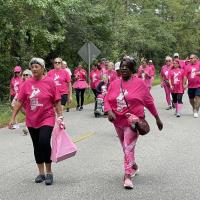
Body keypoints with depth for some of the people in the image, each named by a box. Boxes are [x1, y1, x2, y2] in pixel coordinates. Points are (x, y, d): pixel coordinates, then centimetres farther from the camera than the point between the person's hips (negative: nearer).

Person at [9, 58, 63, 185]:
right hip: (32, 121, 4)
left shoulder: (50, 82, -6)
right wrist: (13, 118, 1)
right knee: (37, 146, 12)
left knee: (44, 143, -17)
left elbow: (57, 102, -3)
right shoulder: (27, 83, 0)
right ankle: (41, 173, 26)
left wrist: (60, 117, -6)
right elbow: (20, 101, 3)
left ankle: (49, 172, 1)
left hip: (47, 119, -4)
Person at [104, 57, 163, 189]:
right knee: (125, 147, 20)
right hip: (118, 121, 5)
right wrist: (109, 112, -15)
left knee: (129, 147, -13)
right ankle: (133, 166, 44)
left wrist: (157, 118, 5)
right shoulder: (114, 84, 4)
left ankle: (127, 176, -8)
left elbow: (149, 101, 0)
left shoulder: (139, 83, -6)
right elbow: (107, 100, 5)